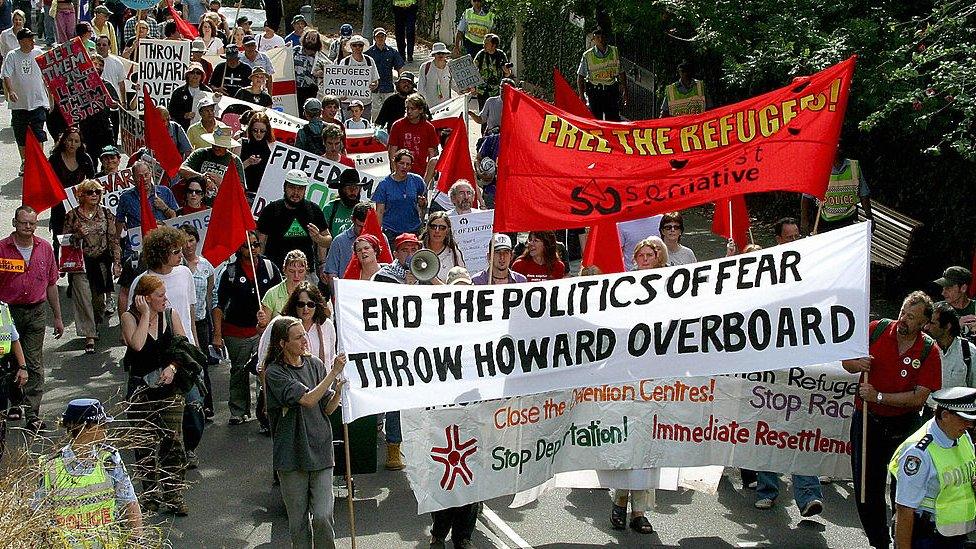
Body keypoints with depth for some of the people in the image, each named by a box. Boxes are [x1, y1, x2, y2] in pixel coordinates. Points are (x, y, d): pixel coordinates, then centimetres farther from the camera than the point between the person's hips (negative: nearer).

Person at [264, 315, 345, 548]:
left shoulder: (315, 364, 5)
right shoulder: (275, 372, -9)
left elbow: (327, 408, 5)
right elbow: (308, 399, -19)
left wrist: (339, 391, -14)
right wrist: (333, 373, -21)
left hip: (320, 451, 3)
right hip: (292, 455, -3)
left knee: (322, 516, -6)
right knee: (298, 521, 6)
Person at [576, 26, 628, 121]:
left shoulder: (615, 52, 5)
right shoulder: (587, 55, -1)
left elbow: (622, 73, 12)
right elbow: (580, 77, 4)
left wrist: (625, 92, 7)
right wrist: (581, 96, -4)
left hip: (611, 90, 1)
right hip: (594, 91, -1)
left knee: (613, 119, -5)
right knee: (595, 120, -4)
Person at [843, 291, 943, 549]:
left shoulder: (929, 351, -10)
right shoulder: (877, 329, -5)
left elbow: (920, 397, -16)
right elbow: (846, 362, 7)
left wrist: (878, 396, -21)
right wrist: (857, 364, -17)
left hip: (903, 424, -2)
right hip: (866, 419, 2)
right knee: (867, 488, 7)